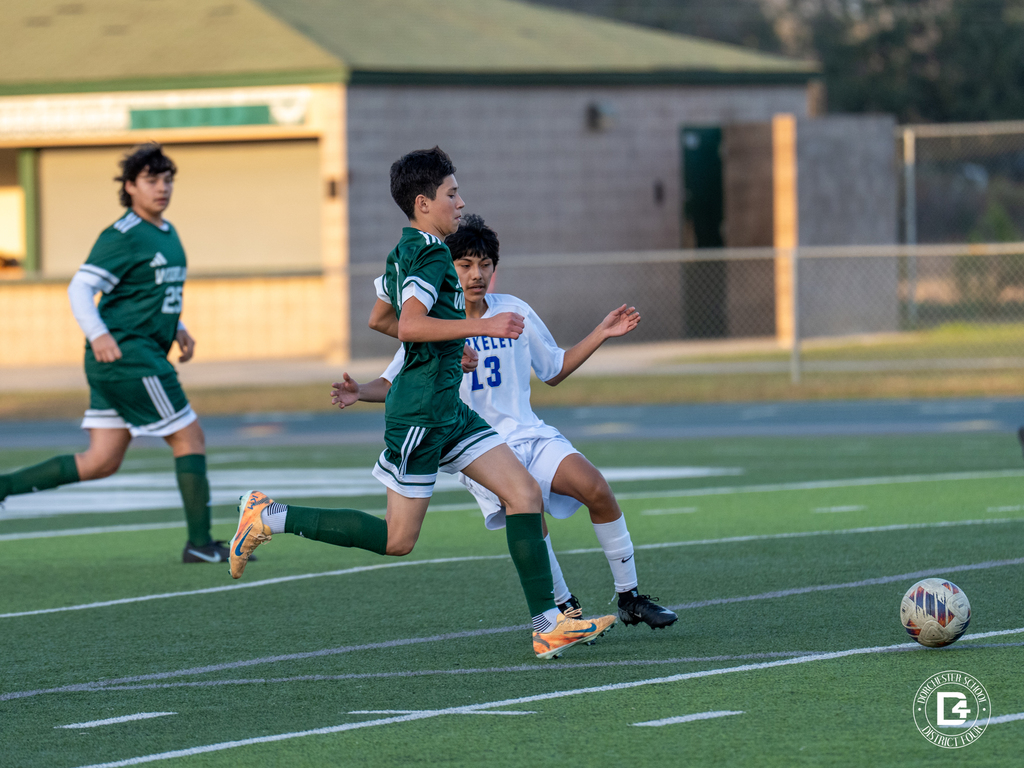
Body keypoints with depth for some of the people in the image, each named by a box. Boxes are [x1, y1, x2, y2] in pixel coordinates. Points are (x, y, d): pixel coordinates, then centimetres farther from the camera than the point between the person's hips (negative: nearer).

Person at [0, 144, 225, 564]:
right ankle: (200, 543, 1)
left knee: (101, 463, 7)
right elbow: (80, 288, -16)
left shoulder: (167, 234, 17)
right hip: (126, 354, -10)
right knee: (190, 436, -4)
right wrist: (98, 335, -29)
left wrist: (177, 328, 16)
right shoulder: (122, 237, -12)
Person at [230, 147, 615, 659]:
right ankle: (270, 517, 7)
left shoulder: (406, 251, 13)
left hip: (447, 410, 10)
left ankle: (548, 625, -5)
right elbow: (409, 325, -31)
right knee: (397, 541, -2)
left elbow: (380, 318, 26)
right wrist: (482, 326, -31)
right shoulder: (431, 253, -17)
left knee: (524, 492, -1)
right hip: (419, 412, -10)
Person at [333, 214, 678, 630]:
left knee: (595, 488, -21)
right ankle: (564, 608, -10)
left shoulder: (515, 312, 7)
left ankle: (629, 597, -7)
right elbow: (394, 384, 5)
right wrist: (359, 391, -15)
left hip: (529, 433, 3)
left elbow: (554, 370, 20)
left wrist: (601, 334, 11)